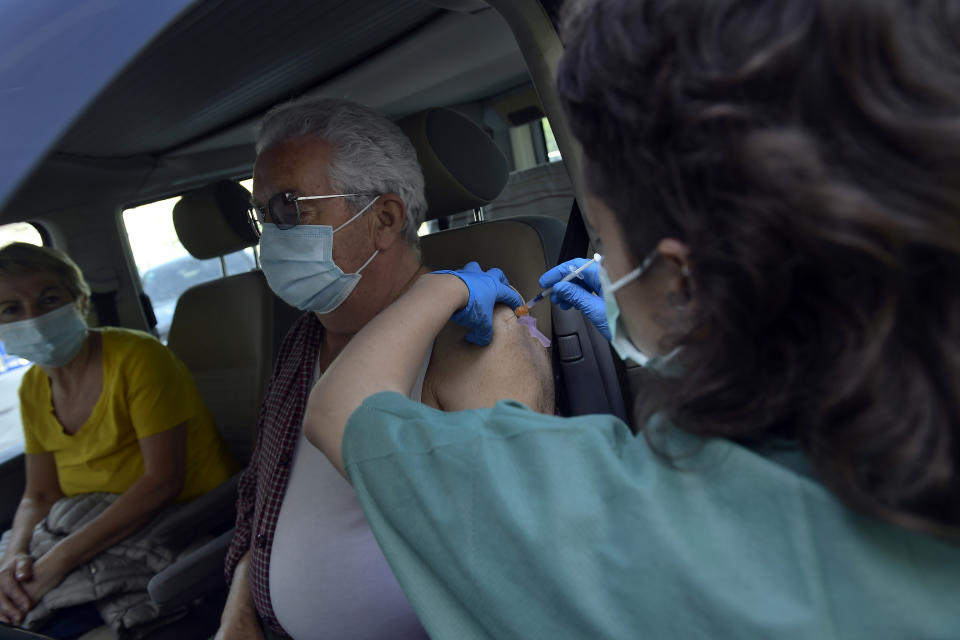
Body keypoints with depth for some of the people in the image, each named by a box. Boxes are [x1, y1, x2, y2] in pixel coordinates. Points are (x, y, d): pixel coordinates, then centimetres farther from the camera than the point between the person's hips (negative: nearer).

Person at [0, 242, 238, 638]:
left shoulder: (136, 357, -16)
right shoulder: (33, 388, 7)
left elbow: (162, 481, -21)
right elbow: (39, 496, 10)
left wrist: (60, 559, -24)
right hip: (108, 541, 7)